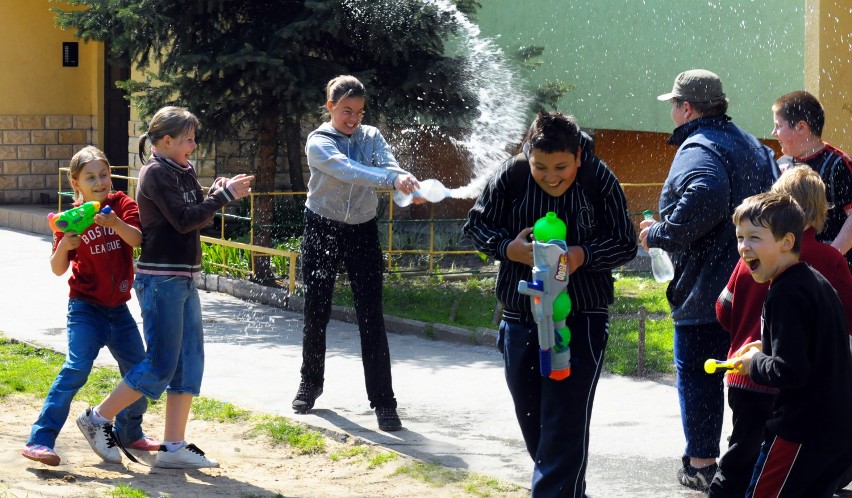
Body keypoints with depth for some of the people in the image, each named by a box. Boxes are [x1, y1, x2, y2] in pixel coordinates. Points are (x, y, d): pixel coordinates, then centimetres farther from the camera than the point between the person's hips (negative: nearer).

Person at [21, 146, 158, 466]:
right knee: (77, 367, -19)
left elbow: (137, 239, -19)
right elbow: (58, 270, -7)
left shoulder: (121, 204, -2)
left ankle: (129, 433, 34)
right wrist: (63, 246, -28)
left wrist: (115, 223, -38)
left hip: (118, 307, 4)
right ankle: (40, 440, -22)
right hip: (86, 307, -4)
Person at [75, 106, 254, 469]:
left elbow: (198, 216, 12)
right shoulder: (155, 173, -12)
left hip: (183, 279, 9)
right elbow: (184, 220, -19)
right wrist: (224, 195, -16)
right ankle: (98, 419, 7)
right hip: (160, 279, -9)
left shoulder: (182, 172, 14)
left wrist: (219, 192, -4)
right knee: (161, 365, -6)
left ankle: (173, 447, 9)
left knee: (190, 361, 6)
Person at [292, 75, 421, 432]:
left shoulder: (371, 137, 1)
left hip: (363, 232, 2)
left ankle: (383, 401, -6)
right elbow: (345, 169, -32)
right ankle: (310, 383, 31)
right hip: (322, 231, -2)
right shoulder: (318, 142, -12)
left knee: (371, 317, -6)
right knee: (316, 312, 8)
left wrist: (406, 181, -44)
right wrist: (390, 179, -48)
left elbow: (388, 164, -19)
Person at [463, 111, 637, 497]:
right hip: (521, 318, 4)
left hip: (581, 320, -4)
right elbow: (476, 224, 2)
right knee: (531, 419, 16)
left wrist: (583, 256, -23)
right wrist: (507, 248, -18)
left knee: (565, 425, -11)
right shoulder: (511, 175, -9)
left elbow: (626, 244, -5)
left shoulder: (600, 180, -12)